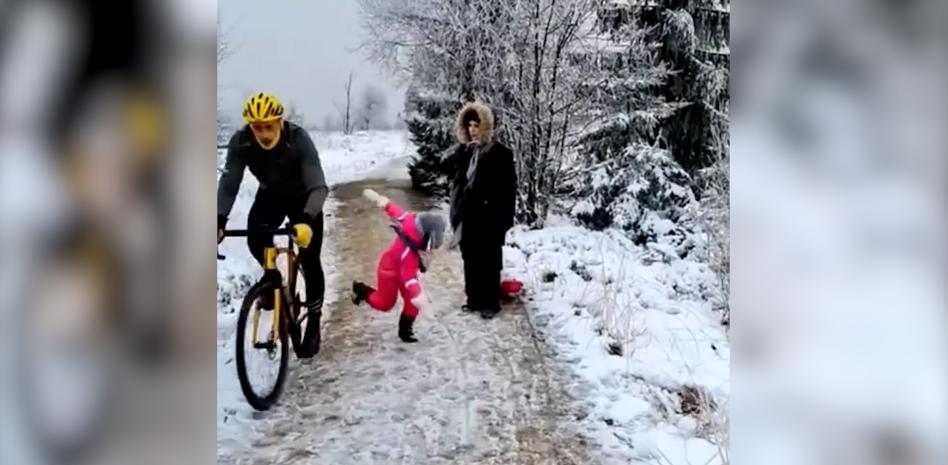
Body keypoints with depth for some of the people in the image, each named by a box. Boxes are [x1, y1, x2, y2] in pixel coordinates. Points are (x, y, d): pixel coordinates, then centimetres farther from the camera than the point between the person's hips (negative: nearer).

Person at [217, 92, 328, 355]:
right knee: (255, 240, -23)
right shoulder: (240, 142, -26)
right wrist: (219, 221, -43)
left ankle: (313, 321, 10)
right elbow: (229, 184, -26)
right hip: (270, 196, 3)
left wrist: (307, 221, -58)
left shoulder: (299, 140, -35)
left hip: (302, 198, -3)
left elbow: (318, 186, -40)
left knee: (310, 261, -8)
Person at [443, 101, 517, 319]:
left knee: (489, 261, 2)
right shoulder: (464, 150, 8)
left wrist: (505, 217, -13)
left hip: (488, 217, -6)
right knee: (470, 260, 13)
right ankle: (474, 299, 24)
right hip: (467, 216, 6)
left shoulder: (499, 152, -9)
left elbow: (508, 186, -10)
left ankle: (490, 303, 12)